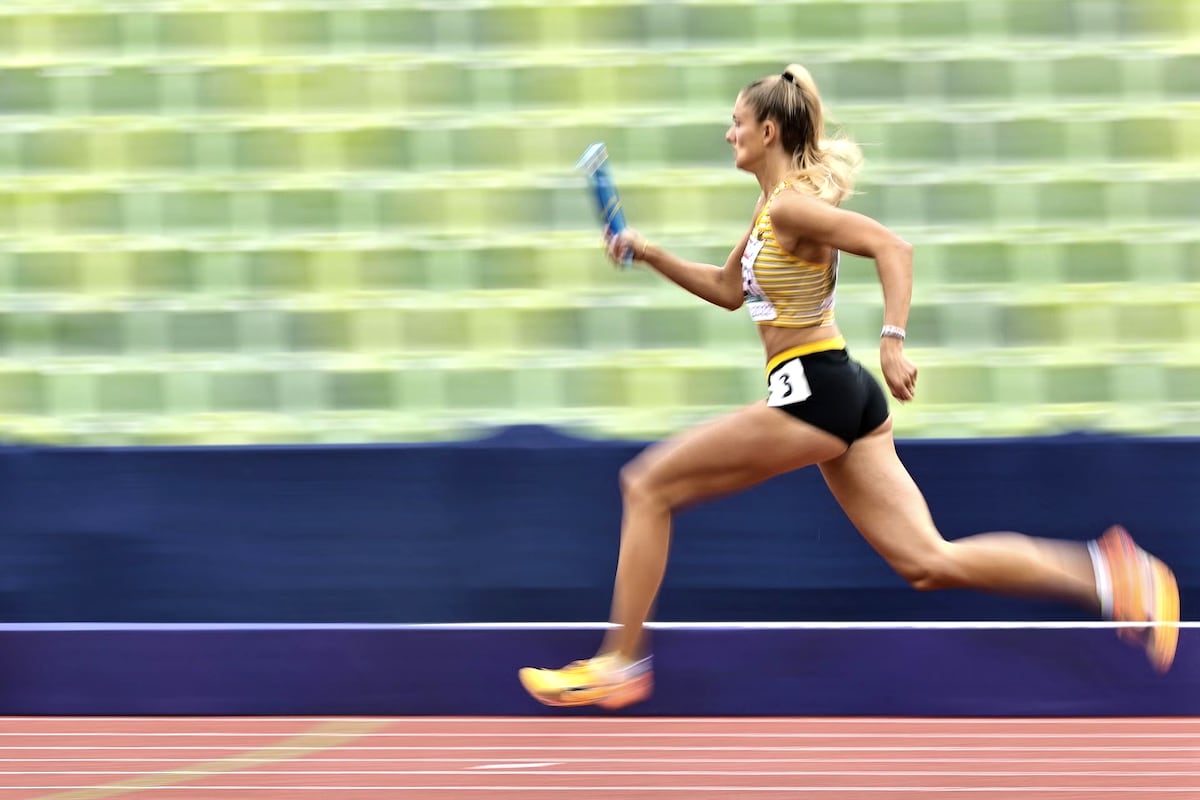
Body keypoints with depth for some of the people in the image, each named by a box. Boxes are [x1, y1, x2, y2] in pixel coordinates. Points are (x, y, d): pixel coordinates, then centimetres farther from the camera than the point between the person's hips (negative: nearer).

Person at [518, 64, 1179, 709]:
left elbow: (891, 246, -21)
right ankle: (1108, 575, -8)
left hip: (811, 391, -10)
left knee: (647, 486, 0)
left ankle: (621, 664, 3)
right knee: (928, 563, 1)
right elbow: (727, 290, 30)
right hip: (842, 395, 10)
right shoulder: (772, 206, 18)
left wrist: (893, 339, -30)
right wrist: (648, 253, 21)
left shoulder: (790, 205, -11)